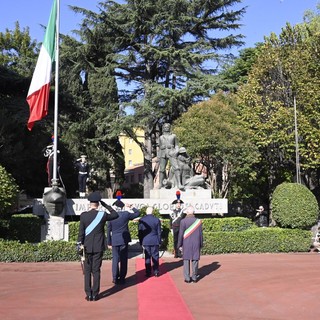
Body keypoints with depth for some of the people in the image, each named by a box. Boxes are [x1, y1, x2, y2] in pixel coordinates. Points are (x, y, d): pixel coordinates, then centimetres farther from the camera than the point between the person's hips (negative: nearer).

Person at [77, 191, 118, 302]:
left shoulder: (83, 215, -7)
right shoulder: (102, 215, -8)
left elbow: (81, 232, -6)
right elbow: (115, 215, 10)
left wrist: (80, 246, 1)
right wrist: (105, 204, 8)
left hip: (87, 247, 0)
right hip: (98, 247, 0)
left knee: (87, 271, 8)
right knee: (96, 271, 6)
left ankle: (88, 294, 8)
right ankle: (95, 294, 7)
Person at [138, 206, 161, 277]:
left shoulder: (142, 220, -5)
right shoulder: (157, 220, -6)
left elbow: (140, 232, 0)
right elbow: (159, 232, 0)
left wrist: (141, 242, 9)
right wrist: (159, 241, 10)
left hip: (145, 241, 0)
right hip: (155, 241, 0)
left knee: (147, 257, 7)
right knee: (155, 257, 7)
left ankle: (148, 273, 9)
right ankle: (156, 272, 9)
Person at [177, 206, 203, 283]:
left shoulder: (183, 221, -9)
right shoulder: (198, 221, -1)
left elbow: (181, 234, -6)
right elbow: (200, 234, 4)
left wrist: (180, 245, 3)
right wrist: (201, 244, 13)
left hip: (186, 244, -2)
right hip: (196, 244, 2)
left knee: (186, 260, 5)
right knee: (195, 260, 8)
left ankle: (187, 278, 6)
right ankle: (194, 277, 12)